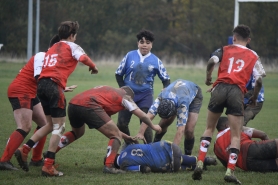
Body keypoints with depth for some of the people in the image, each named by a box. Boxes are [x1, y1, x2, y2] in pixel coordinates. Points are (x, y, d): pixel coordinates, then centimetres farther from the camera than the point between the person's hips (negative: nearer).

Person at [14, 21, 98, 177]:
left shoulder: (52, 48, 26)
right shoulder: (71, 46, 5)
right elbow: (83, 58, -11)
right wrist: (93, 67, 7)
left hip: (42, 84, 8)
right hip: (55, 86, -8)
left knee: (51, 125, 19)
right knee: (59, 127, -1)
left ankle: (24, 150, 9)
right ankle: (48, 166, -7)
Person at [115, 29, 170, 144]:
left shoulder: (155, 61, 0)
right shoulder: (130, 56, 1)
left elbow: (166, 79, 8)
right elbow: (118, 74, 8)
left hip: (145, 95, -1)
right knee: (121, 123, -1)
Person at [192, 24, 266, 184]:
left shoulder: (225, 50, 18)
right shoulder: (253, 56, 18)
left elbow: (212, 61, -2)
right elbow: (259, 80, 7)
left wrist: (208, 77, 16)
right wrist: (254, 98, 22)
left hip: (220, 88, 1)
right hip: (237, 92, -1)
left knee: (209, 129, 17)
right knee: (236, 135, 2)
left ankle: (200, 164, 5)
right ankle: (230, 171, -12)